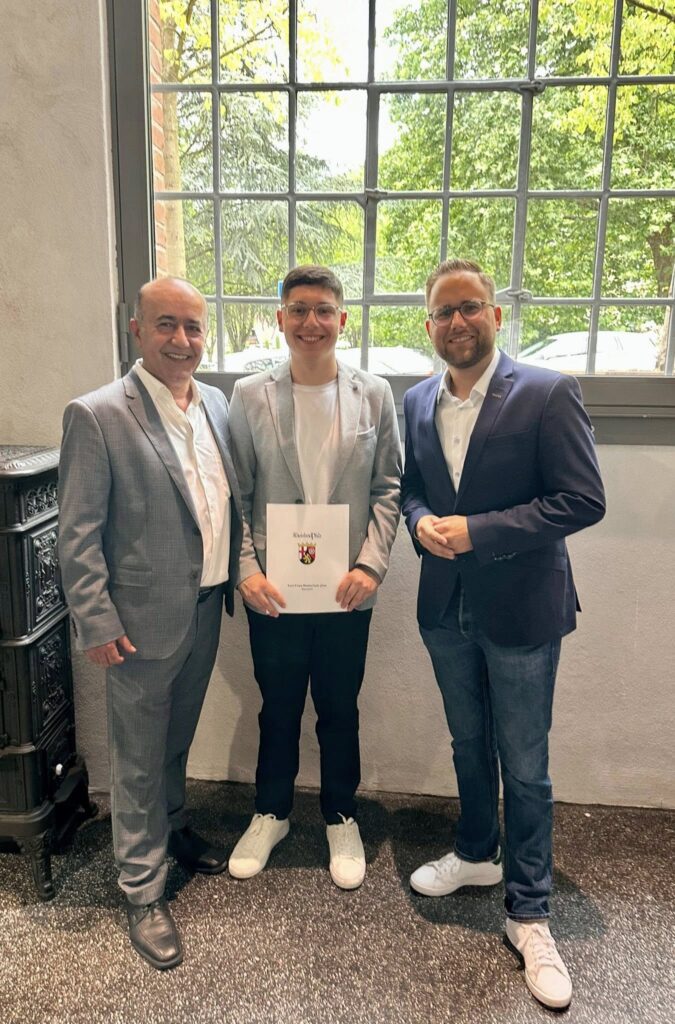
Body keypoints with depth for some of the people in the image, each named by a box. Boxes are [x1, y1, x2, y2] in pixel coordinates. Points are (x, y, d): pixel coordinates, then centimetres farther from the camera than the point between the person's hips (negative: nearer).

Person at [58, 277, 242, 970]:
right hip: (144, 619, -5)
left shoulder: (216, 405, 4)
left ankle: (172, 828, 49)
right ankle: (142, 893, 29)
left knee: (177, 739, 25)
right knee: (138, 758, 10)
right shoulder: (96, 416, -15)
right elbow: (77, 536, -13)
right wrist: (97, 624, -14)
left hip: (206, 609, 6)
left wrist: (240, 573, 9)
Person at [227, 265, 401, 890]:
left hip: (346, 587, 0)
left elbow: (388, 487, 0)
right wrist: (246, 570, -10)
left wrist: (370, 566, -9)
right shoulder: (250, 396, -1)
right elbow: (235, 493, 0)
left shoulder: (373, 394, 0)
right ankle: (271, 813, 40)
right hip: (272, 588, 0)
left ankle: (340, 819, 38)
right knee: (278, 707, 16)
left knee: (339, 708, 15)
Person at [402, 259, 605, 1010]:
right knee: (469, 745, 22)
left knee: (524, 767, 8)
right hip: (446, 608, 5)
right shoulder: (417, 403, 4)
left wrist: (478, 532, -22)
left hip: (520, 609, -5)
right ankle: (476, 854, 46)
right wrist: (421, 522, -11)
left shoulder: (547, 394, -13)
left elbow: (584, 500, -17)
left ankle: (528, 914, 27)